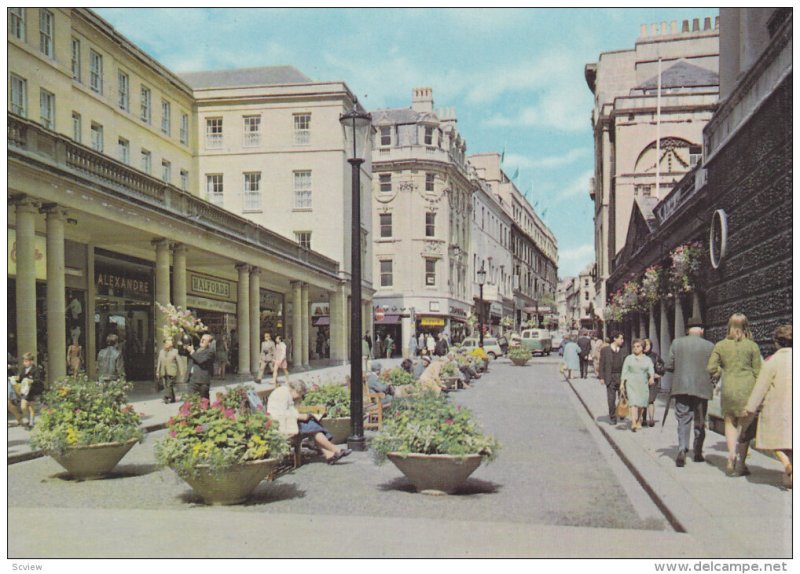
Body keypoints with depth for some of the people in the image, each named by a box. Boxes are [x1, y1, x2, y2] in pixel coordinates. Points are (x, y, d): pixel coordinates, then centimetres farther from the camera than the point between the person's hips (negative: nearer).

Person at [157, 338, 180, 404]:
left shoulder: (175, 351, 2)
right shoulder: (161, 352, 13)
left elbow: (179, 362, 1)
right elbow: (159, 362, 15)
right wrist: (157, 371, 12)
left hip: (171, 372, -5)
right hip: (163, 372, 5)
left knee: (169, 385, -13)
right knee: (166, 386, 5)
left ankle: (166, 398, -14)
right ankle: (172, 399, 13)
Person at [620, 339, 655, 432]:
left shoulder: (647, 359, 11)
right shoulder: (629, 358, 8)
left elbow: (651, 370, -4)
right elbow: (624, 372, 6)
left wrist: (651, 378, -24)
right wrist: (622, 383, -2)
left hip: (643, 384, 2)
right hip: (631, 383, -2)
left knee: (641, 404, 4)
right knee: (633, 402, -15)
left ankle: (638, 422, 21)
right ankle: (633, 423, -24)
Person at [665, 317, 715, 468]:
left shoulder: (677, 343, -2)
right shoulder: (709, 346, -5)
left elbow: (668, 366, -2)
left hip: (681, 388, 0)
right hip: (701, 388, 0)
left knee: (683, 421, 3)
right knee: (699, 422, 14)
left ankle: (682, 449, -16)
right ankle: (698, 453, 23)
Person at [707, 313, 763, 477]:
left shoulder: (720, 345, 1)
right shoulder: (752, 346, -2)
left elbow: (711, 368, -2)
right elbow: (757, 372, -1)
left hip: (728, 388, 1)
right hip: (748, 387, -1)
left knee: (730, 423, 14)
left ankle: (732, 453, -7)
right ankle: (740, 464, 8)